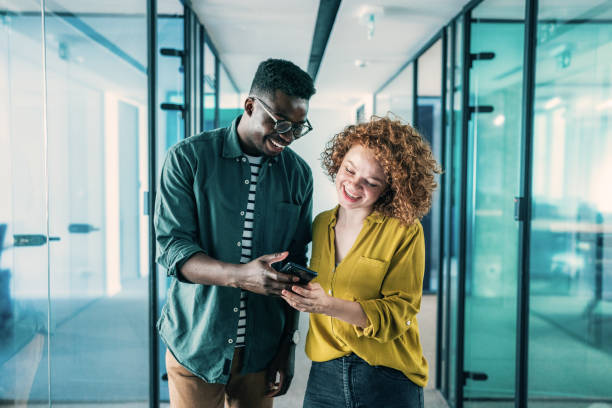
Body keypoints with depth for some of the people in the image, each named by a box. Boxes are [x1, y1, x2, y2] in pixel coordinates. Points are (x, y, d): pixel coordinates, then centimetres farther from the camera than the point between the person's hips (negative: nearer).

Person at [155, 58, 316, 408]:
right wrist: (239, 275, -30)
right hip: (196, 346, -2)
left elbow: (295, 265, 4)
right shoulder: (188, 158, -8)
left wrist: (288, 345, 3)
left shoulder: (299, 174, 1)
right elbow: (171, 247, -14)